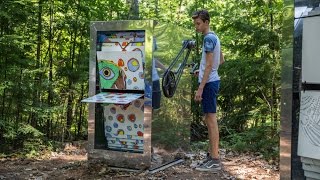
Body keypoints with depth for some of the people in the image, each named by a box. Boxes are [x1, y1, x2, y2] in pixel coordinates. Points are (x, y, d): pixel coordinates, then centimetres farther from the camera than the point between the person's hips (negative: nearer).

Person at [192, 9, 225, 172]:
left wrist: (200, 88, -21)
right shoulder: (214, 37, 15)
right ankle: (212, 154, 23)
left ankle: (215, 161, -3)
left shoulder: (209, 38, -14)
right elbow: (221, 60, 25)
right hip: (212, 80, 10)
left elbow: (209, 65, -20)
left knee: (211, 119, -7)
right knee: (209, 119, 14)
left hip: (209, 82, -10)